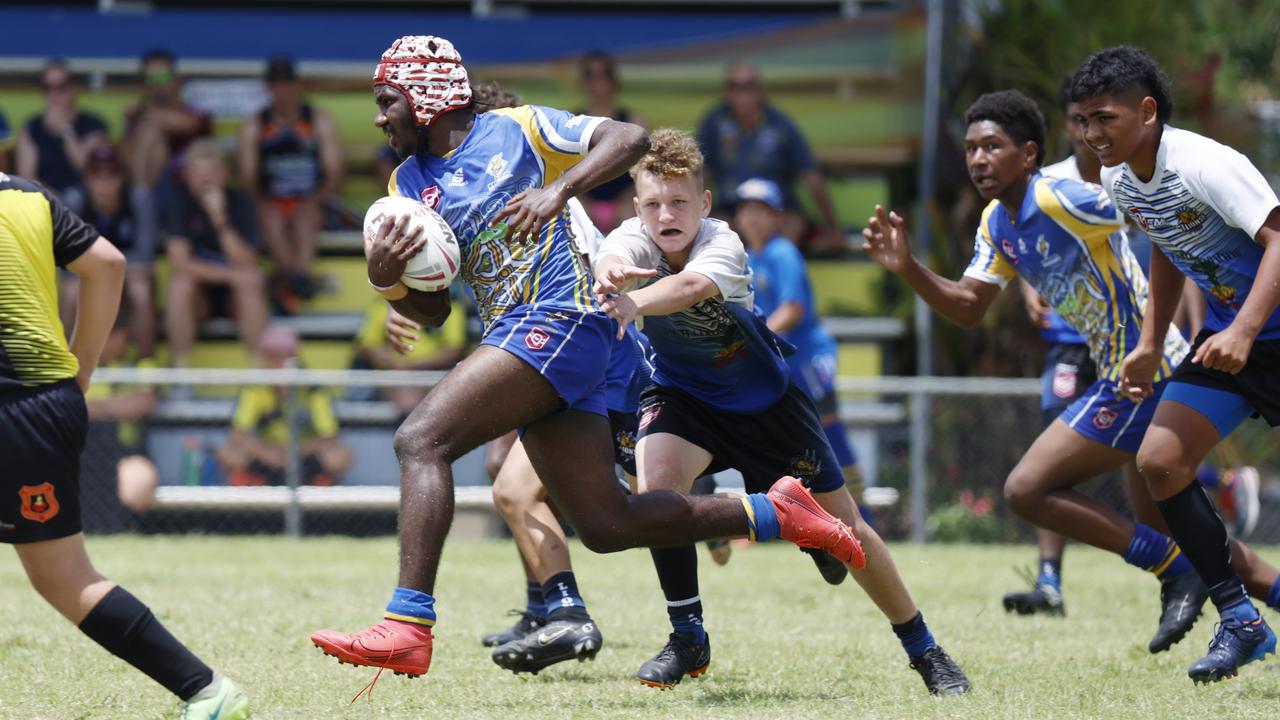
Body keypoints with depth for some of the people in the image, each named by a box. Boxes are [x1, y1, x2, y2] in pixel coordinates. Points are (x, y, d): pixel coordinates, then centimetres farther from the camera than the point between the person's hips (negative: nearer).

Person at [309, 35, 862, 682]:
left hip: (559, 319, -9)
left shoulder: (515, 130, 1)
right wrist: (386, 280, -5)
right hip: (516, 337, 9)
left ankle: (407, 628, -30)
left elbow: (629, 138, -5)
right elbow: (432, 309, 16)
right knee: (607, 524, 7)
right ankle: (776, 513, 20)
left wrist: (560, 189, -19)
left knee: (420, 440, -22)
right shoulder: (409, 184, 18)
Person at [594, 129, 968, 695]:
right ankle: (687, 638, -12)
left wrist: (634, 304, -74)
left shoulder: (722, 244, -29)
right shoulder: (636, 240, -22)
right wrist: (611, 272, -74)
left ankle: (924, 649, 19)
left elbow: (688, 287, -52)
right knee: (657, 480, -29)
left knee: (842, 525, 1)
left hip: (764, 398, -1)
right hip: (681, 394, 1)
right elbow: (613, 259, -48)